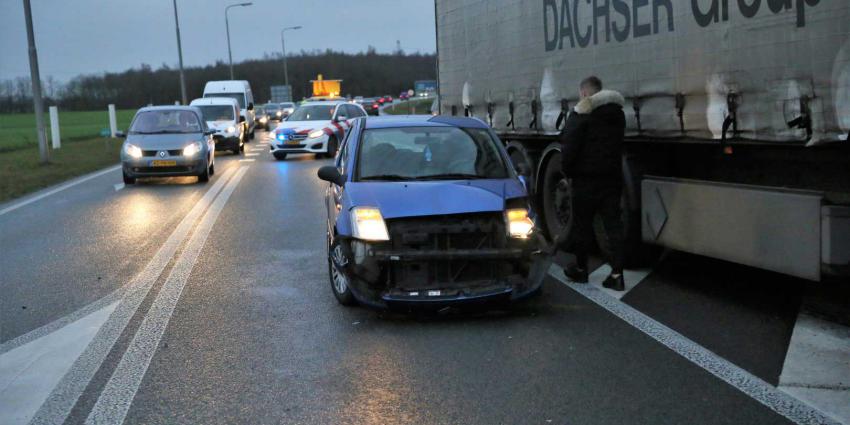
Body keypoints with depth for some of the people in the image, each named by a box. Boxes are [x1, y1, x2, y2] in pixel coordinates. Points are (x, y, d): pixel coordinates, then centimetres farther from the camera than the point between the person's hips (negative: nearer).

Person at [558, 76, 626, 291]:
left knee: (582, 224, 7)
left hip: (587, 179, -6)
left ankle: (581, 269, 18)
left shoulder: (582, 113, -11)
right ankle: (617, 274, -1)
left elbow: (569, 146, -13)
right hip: (612, 177, 6)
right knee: (613, 224, 3)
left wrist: (567, 170, -1)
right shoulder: (617, 112, 12)